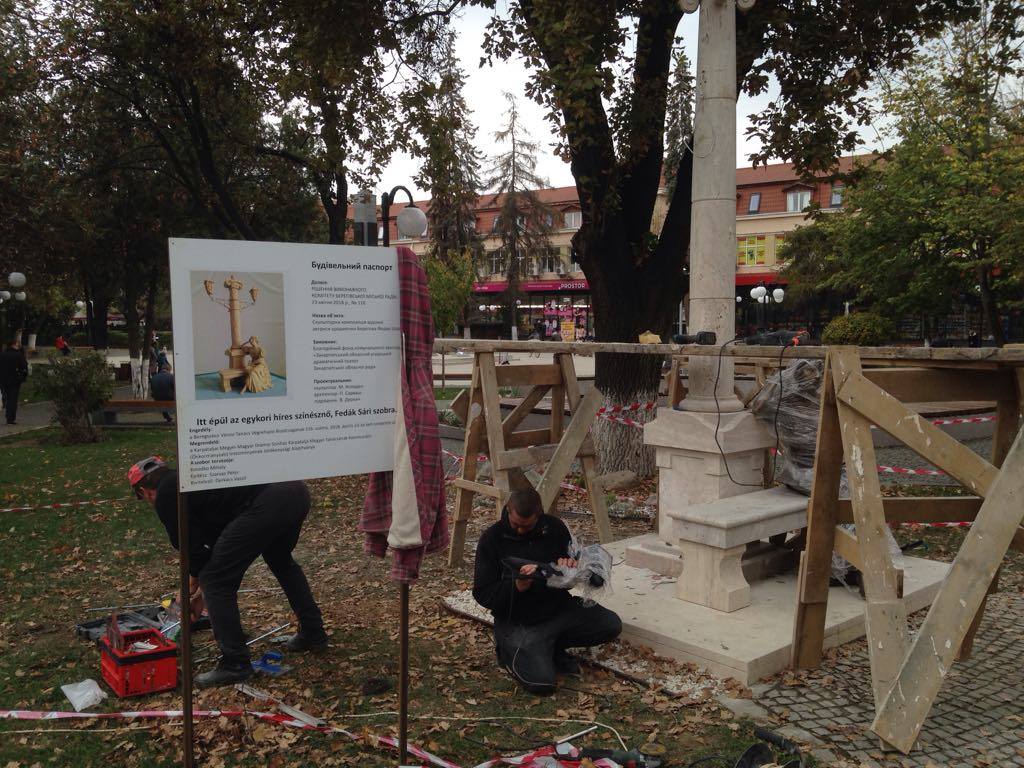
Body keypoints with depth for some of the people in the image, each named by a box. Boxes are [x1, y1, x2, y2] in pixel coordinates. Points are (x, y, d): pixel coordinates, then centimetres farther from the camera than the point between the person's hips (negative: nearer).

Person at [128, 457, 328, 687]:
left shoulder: (166, 496, 10)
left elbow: (191, 545, 8)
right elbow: (215, 538, 40)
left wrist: (193, 589, 28)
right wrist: (202, 590, 48)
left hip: (266, 503, -9)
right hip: (296, 489, 9)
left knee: (215, 581, 7)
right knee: (281, 562, 35)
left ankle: (235, 664, 16)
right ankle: (313, 634, 42)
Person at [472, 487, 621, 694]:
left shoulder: (554, 528, 0)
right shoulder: (492, 539, -9)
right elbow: (483, 594, -10)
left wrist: (570, 565, -12)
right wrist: (517, 586, -28)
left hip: (558, 609, 5)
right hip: (519, 622, -4)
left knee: (611, 625, -13)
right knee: (541, 682, -22)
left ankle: (554, 648, 8)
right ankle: (509, 650, 10)